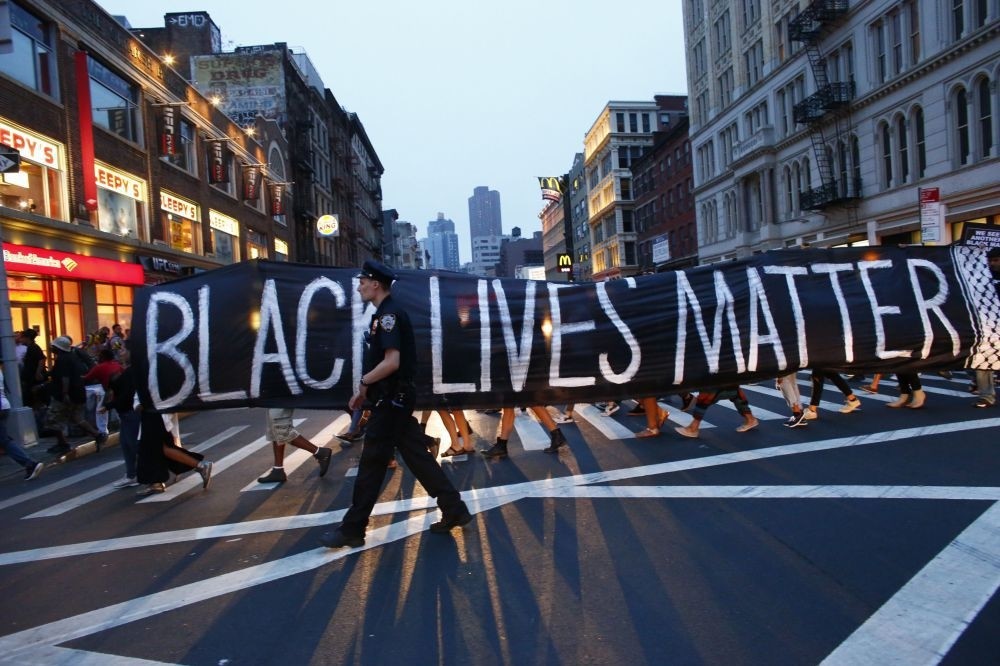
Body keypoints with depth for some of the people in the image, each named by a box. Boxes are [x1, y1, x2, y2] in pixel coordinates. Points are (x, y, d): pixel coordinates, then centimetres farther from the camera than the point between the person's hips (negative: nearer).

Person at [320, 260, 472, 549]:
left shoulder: (389, 314, -16)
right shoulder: (386, 314, 15)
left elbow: (392, 362, -24)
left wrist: (363, 382, -10)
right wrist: (366, 389, 12)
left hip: (390, 401, -10)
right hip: (395, 399, 10)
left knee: (372, 463, -1)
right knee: (417, 456, 11)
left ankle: (352, 529, 11)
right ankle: (455, 511, 16)